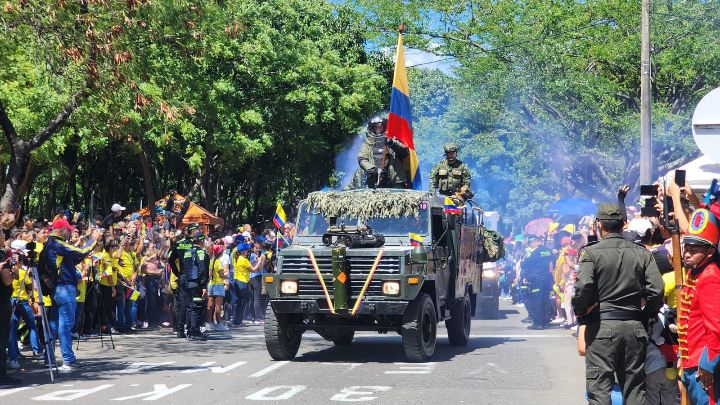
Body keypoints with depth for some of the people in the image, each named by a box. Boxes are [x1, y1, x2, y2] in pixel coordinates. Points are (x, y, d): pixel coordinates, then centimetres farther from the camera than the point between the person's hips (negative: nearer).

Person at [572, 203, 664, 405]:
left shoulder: (592, 252, -5)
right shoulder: (642, 253, 6)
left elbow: (583, 287, -18)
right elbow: (656, 290, -2)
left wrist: (579, 311, -1)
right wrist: (646, 315, 13)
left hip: (602, 326, -4)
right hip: (634, 326, 4)